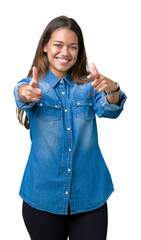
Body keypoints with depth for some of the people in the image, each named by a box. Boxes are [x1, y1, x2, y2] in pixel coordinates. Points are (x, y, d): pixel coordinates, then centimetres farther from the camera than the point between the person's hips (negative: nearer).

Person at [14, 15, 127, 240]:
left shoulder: (88, 85, 4)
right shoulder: (34, 85, 1)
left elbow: (108, 110, -15)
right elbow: (21, 95, -22)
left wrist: (112, 90, -38)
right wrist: (27, 93, -46)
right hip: (43, 197, 0)